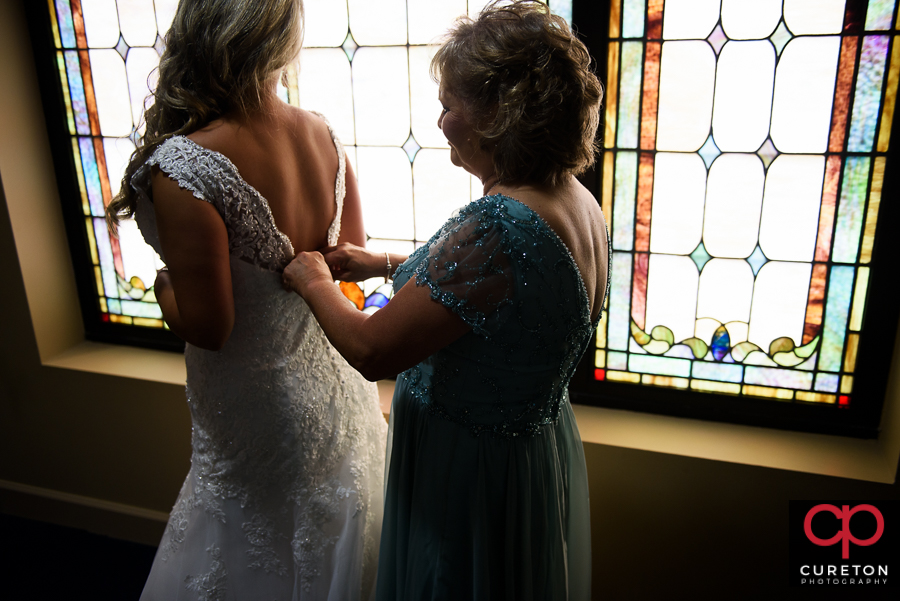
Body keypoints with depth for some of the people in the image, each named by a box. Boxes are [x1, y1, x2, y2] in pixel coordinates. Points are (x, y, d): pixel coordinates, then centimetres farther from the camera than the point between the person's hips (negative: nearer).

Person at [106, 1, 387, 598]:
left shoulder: (183, 167, -30)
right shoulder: (324, 134, -9)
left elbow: (207, 326, -24)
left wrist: (165, 287, -5)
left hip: (261, 407, -5)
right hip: (339, 381, 6)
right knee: (335, 541, 30)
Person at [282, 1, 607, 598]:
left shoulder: (498, 228, -34)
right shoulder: (577, 200, -4)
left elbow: (371, 351, -27)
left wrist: (313, 282, -8)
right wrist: (388, 264, 10)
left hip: (473, 472, -8)